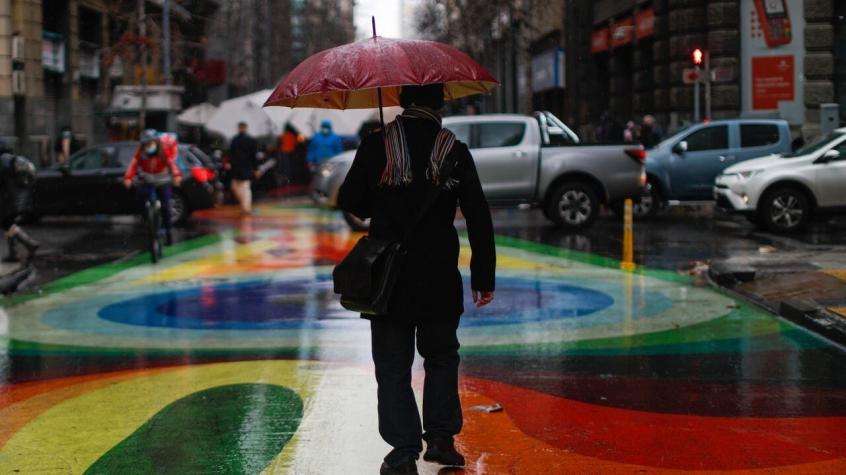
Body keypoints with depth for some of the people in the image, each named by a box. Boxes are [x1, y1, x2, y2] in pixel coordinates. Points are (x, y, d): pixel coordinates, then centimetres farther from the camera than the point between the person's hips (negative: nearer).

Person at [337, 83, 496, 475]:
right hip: (440, 280, 1)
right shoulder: (454, 151, -3)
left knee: (393, 367, 6)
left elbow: (349, 203, -1)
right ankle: (440, 438, 19)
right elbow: (479, 219, -2)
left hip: (388, 278, -1)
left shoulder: (376, 146, -6)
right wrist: (484, 278, 5)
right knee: (441, 357, 20)